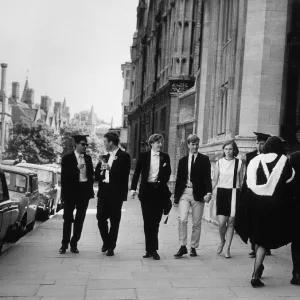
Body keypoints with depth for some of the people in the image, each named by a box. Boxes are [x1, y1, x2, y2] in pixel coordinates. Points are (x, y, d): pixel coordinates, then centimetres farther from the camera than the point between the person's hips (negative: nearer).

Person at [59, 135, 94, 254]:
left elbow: (91, 174, 11)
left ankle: (74, 244, 16)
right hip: (71, 191, -4)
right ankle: (64, 244, 13)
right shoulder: (67, 158, -3)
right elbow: (65, 176, -5)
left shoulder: (88, 158, 9)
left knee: (79, 219, 7)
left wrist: (90, 190, 5)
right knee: (68, 219, 3)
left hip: (84, 191, 4)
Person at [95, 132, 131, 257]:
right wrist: (100, 169, -2)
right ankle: (106, 242, 24)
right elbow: (97, 175, 19)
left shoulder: (124, 156, -3)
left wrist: (110, 169, -21)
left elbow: (124, 175, -13)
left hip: (116, 192, -6)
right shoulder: (106, 157, 18)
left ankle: (111, 247, 12)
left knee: (114, 221, 1)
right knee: (101, 218, 3)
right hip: (103, 191, 6)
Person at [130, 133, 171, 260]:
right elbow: (137, 173, 2)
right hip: (146, 191, 0)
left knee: (155, 221, 1)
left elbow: (167, 174, 13)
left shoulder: (165, 157, 7)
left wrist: (161, 183, -1)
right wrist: (133, 188, -7)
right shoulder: (143, 156, 3)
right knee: (147, 221, 5)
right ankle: (150, 249, 14)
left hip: (159, 191, 0)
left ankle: (152, 249, 8)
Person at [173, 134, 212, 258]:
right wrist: (176, 196, 10)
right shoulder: (182, 160, 11)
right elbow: (179, 178, 12)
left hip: (198, 194, -1)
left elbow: (207, 177, -3)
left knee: (197, 223, 5)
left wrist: (208, 192, -16)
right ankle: (183, 246, -2)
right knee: (182, 219, -12)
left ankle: (193, 247, 17)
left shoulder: (204, 159, 4)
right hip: (184, 193, 1)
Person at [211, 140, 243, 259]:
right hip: (222, 192, 0)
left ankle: (227, 248, 13)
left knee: (231, 222, 2)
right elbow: (215, 180, 7)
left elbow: (241, 181, 8)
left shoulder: (239, 163, 3)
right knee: (221, 222, -8)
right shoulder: (219, 163, 4)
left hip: (234, 193, 0)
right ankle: (222, 241, 22)